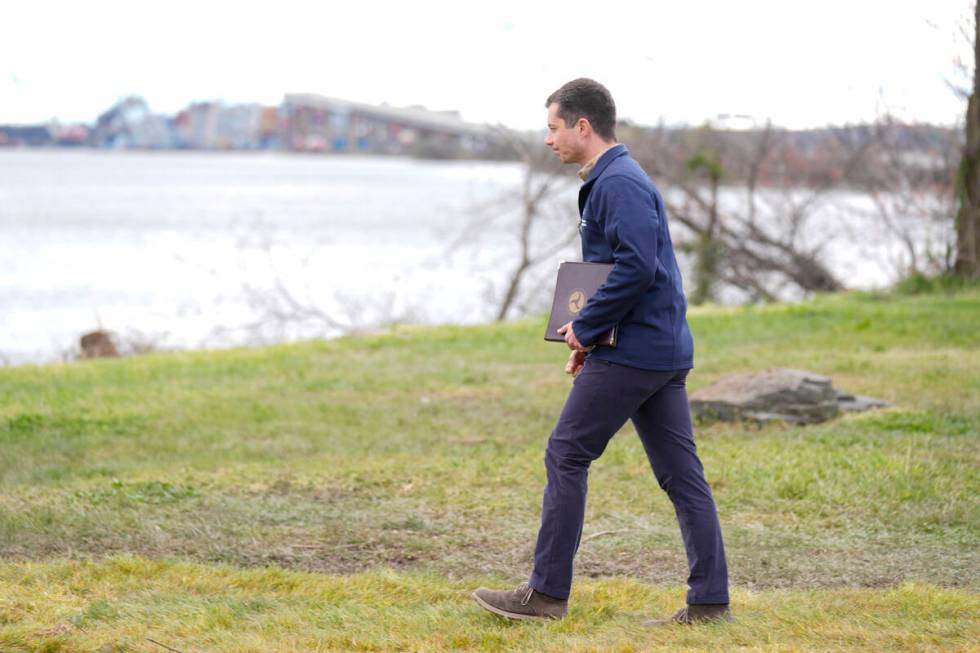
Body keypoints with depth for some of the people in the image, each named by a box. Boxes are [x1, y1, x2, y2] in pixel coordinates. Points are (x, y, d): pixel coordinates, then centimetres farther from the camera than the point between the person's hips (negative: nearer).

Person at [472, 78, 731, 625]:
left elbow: (636, 268, -25)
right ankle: (711, 601, 7)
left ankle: (547, 593, 4)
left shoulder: (620, 183, -14)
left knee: (566, 456, -2)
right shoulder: (611, 180, 19)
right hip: (667, 351, 10)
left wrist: (586, 328, -14)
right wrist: (590, 337, 16)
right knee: (681, 472, 7)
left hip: (631, 353, -10)